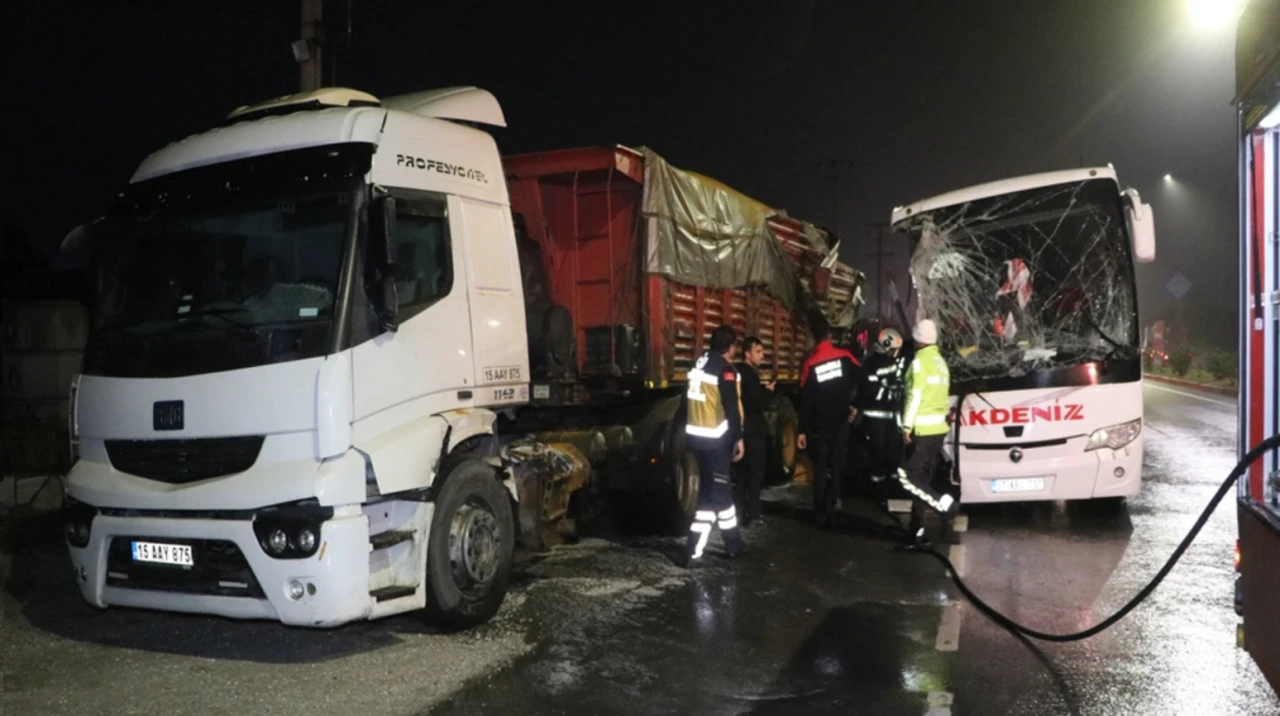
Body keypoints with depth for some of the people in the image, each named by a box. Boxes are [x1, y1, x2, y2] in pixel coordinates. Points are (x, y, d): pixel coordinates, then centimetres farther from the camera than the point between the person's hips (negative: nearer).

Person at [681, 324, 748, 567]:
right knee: (714, 494, -1)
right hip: (714, 439, -8)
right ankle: (692, 551, -3)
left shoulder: (699, 364, 11)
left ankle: (734, 543, 29)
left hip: (694, 435, 8)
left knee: (719, 488, 17)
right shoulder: (725, 369, -13)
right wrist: (738, 437, -6)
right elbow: (731, 408, -15)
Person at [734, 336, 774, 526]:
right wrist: (769, 391, -6)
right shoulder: (749, 373, -17)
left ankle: (740, 512, 17)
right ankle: (752, 514, -2)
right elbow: (759, 403, -21)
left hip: (744, 430, 10)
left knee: (743, 473, 13)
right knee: (755, 473, -4)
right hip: (752, 431, -10)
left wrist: (763, 391, 6)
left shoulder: (740, 372, 13)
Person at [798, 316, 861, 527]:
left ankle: (821, 511, 12)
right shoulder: (845, 356, -7)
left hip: (819, 425, 0)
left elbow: (805, 400, -6)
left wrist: (803, 430, -1)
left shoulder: (810, 364, -8)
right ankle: (830, 507, 7)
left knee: (820, 468, 11)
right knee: (836, 466, 10)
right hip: (841, 421, 0)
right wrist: (854, 404, 9)